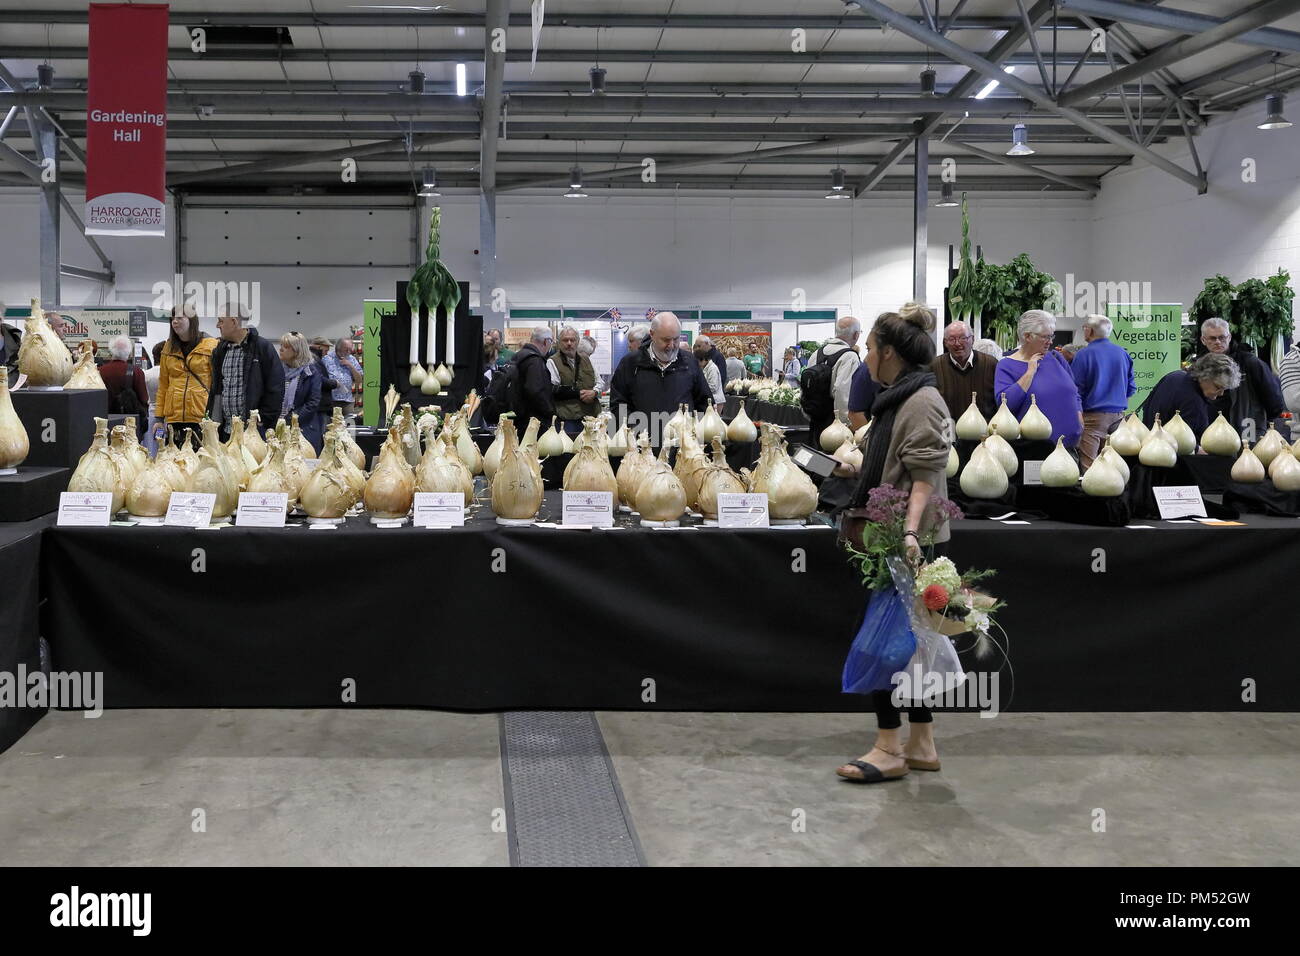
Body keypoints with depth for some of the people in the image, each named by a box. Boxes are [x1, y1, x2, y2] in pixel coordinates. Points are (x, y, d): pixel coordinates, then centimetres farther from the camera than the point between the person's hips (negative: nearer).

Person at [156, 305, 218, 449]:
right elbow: (163, 385, 15)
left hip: (202, 417, -4)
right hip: (173, 418, 4)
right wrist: (159, 417, 9)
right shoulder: (169, 348, 15)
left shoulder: (211, 346, 1)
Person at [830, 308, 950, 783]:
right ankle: (921, 745, 19)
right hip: (888, 537, 10)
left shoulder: (923, 401, -14)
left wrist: (910, 530, -32)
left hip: (905, 542, -10)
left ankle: (889, 749, 1)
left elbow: (926, 476, -22)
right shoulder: (898, 399, 16)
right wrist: (855, 471, 32)